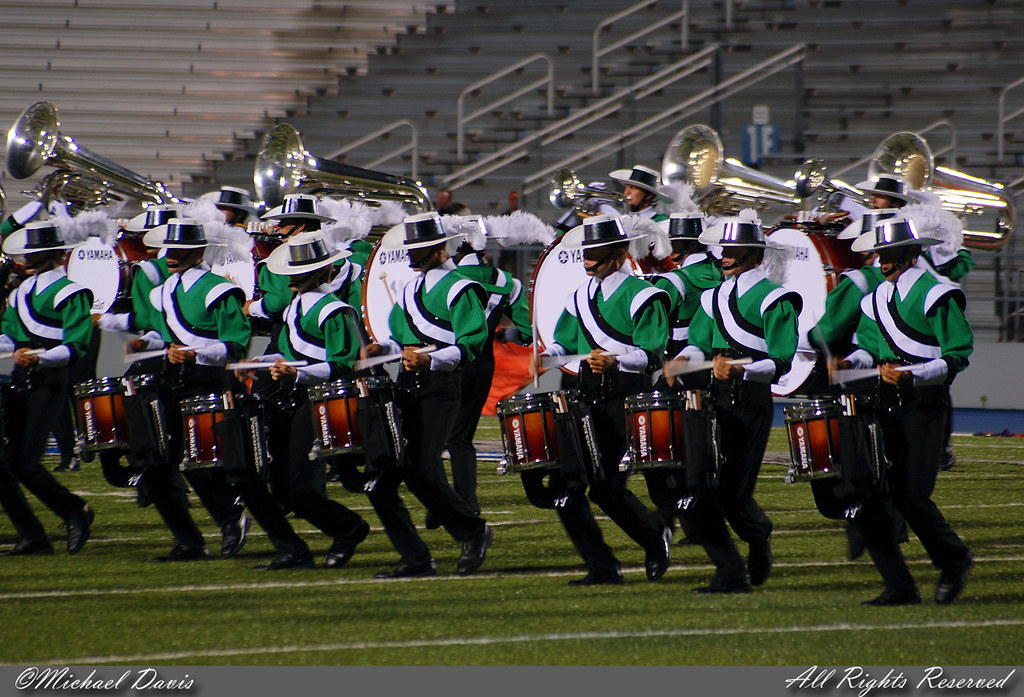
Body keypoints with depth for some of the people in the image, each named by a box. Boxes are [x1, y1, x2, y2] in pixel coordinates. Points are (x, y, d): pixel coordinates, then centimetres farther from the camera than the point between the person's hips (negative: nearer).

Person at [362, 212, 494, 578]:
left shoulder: (458, 289, -4)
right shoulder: (410, 290, 20)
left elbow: (472, 345, -11)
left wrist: (430, 359, -24)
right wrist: (383, 349, 7)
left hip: (439, 390, -8)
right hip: (406, 389, 8)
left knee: (423, 474, -15)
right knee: (381, 481, -2)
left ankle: (475, 533, 8)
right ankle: (416, 559, 5)